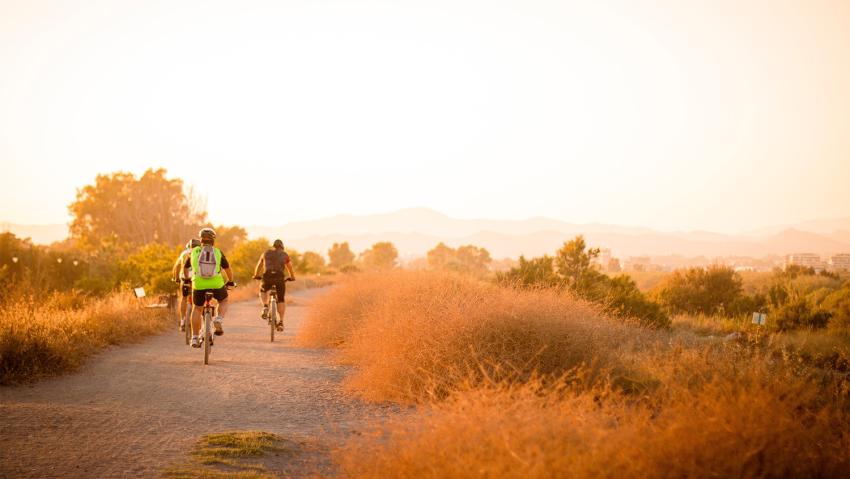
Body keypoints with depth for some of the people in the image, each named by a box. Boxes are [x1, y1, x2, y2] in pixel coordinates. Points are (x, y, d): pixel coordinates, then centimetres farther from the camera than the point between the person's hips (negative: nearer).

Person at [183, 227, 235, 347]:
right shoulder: (218, 252, 10)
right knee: (223, 301, 27)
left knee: (197, 309, 20)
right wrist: (230, 281, 38)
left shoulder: (194, 252, 12)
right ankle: (218, 320, 0)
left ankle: (195, 338, 16)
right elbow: (228, 269, 21)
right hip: (217, 284, -1)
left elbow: (185, 268, 27)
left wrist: (186, 279, 46)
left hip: (199, 284, 1)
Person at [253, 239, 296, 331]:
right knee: (281, 300, 14)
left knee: (263, 291, 31)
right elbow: (290, 267, 26)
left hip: (267, 277, 1)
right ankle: (281, 321, 3)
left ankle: (265, 307, 5)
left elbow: (258, 266, 33)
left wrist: (256, 276, 50)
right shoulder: (284, 255, 17)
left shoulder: (266, 253, 20)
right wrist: (292, 277, 44)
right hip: (280, 278, -1)